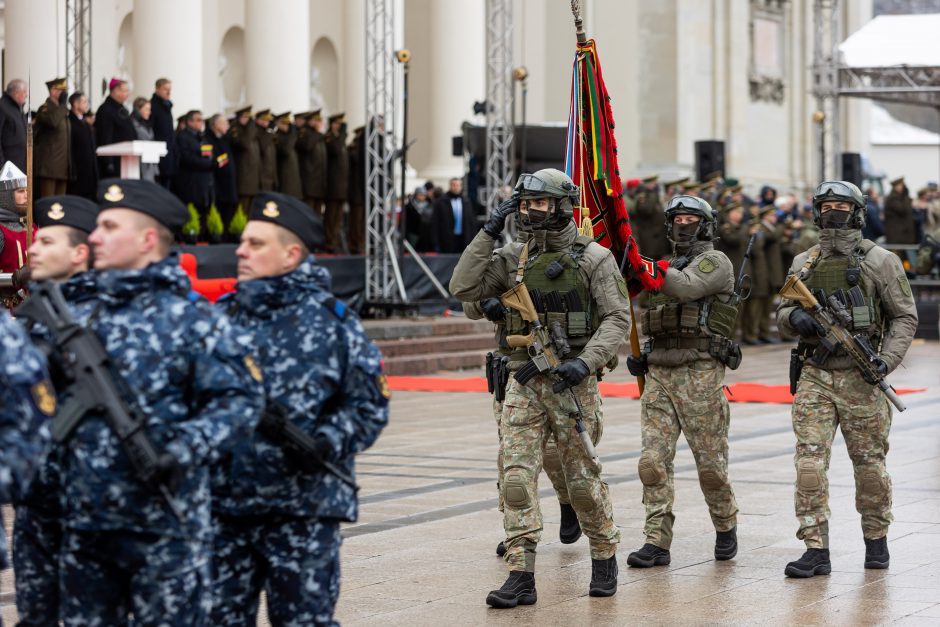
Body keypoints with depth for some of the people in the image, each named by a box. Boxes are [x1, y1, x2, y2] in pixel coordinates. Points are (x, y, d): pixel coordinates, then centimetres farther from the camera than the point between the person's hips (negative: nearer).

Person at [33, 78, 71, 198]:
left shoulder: (62, 111, 20)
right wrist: (62, 105, -18)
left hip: (62, 167, 9)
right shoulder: (45, 109, -7)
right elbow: (52, 121, -30)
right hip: (48, 165, -9)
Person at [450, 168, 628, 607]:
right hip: (523, 380, 3)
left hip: (571, 381, -3)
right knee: (516, 475, -6)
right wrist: (489, 233, -3)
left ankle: (605, 558, 27)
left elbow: (617, 318, -7)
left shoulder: (593, 257, -3)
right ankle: (521, 576, -7)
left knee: (582, 477, 6)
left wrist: (587, 360, -21)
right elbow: (463, 288, -1)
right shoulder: (513, 258, 8)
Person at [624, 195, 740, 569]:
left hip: (700, 372, -6)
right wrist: (640, 355, 11)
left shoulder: (715, 262, -1)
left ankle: (726, 527, 24)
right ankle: (657, 543, -4)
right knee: (653, 460, -4)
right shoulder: (667, 267, 21)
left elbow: (685, 287, -22)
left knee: (710, 461, 2)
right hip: (659, 373, 6)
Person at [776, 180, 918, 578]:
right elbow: (782, 311, 17)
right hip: (815, 377, 3)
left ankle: (876, 539, 27)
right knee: (809, 462, -7)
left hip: (861, 377, -3)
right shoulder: (803, 263, 9)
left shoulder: (879, 262, -2)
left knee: (870, 463, 8)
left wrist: (888, 358, -15)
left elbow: (905, 316, -1)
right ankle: (816, 551, -5)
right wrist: (794, 317, -7)